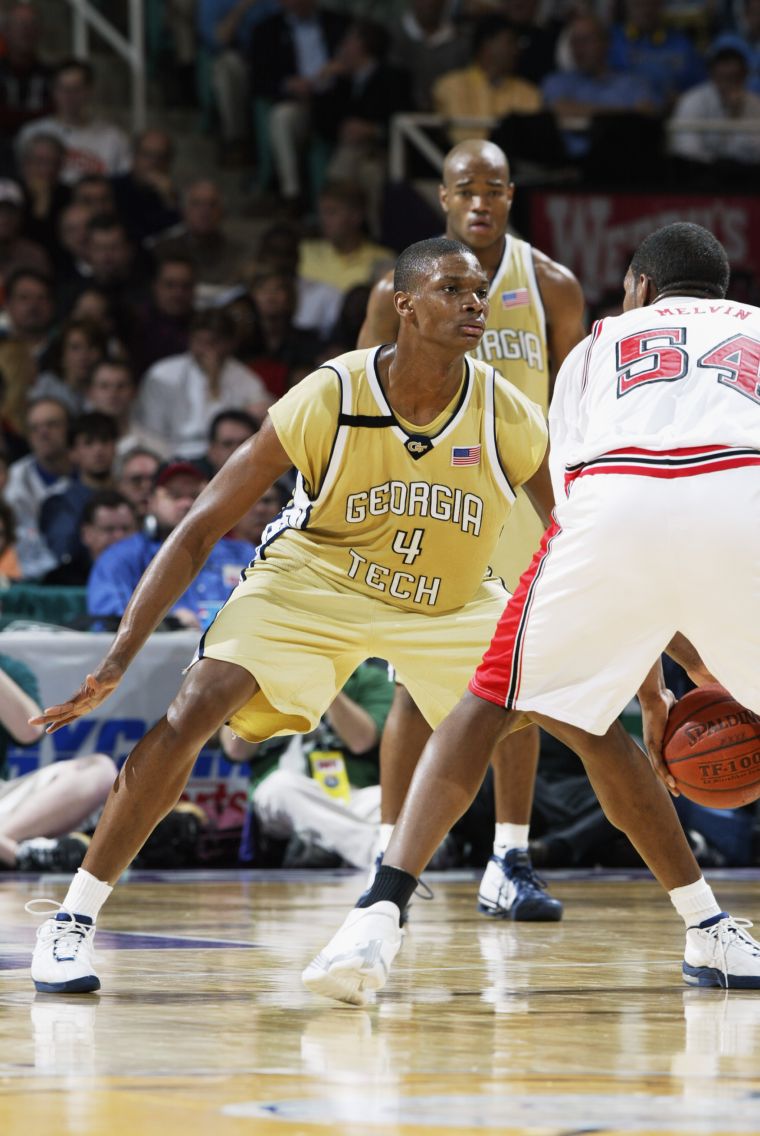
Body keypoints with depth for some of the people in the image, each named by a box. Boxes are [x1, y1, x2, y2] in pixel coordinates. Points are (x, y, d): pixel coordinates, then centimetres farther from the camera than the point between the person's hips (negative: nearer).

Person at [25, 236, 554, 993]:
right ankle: (72, 922, -13)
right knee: (188, 716, -24)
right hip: (312, 582, -2)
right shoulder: (325, 401, -26)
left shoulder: (509, 418, -21)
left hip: (449, 602, 3)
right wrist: (119, 658, -24)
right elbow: (200, 530, -19)